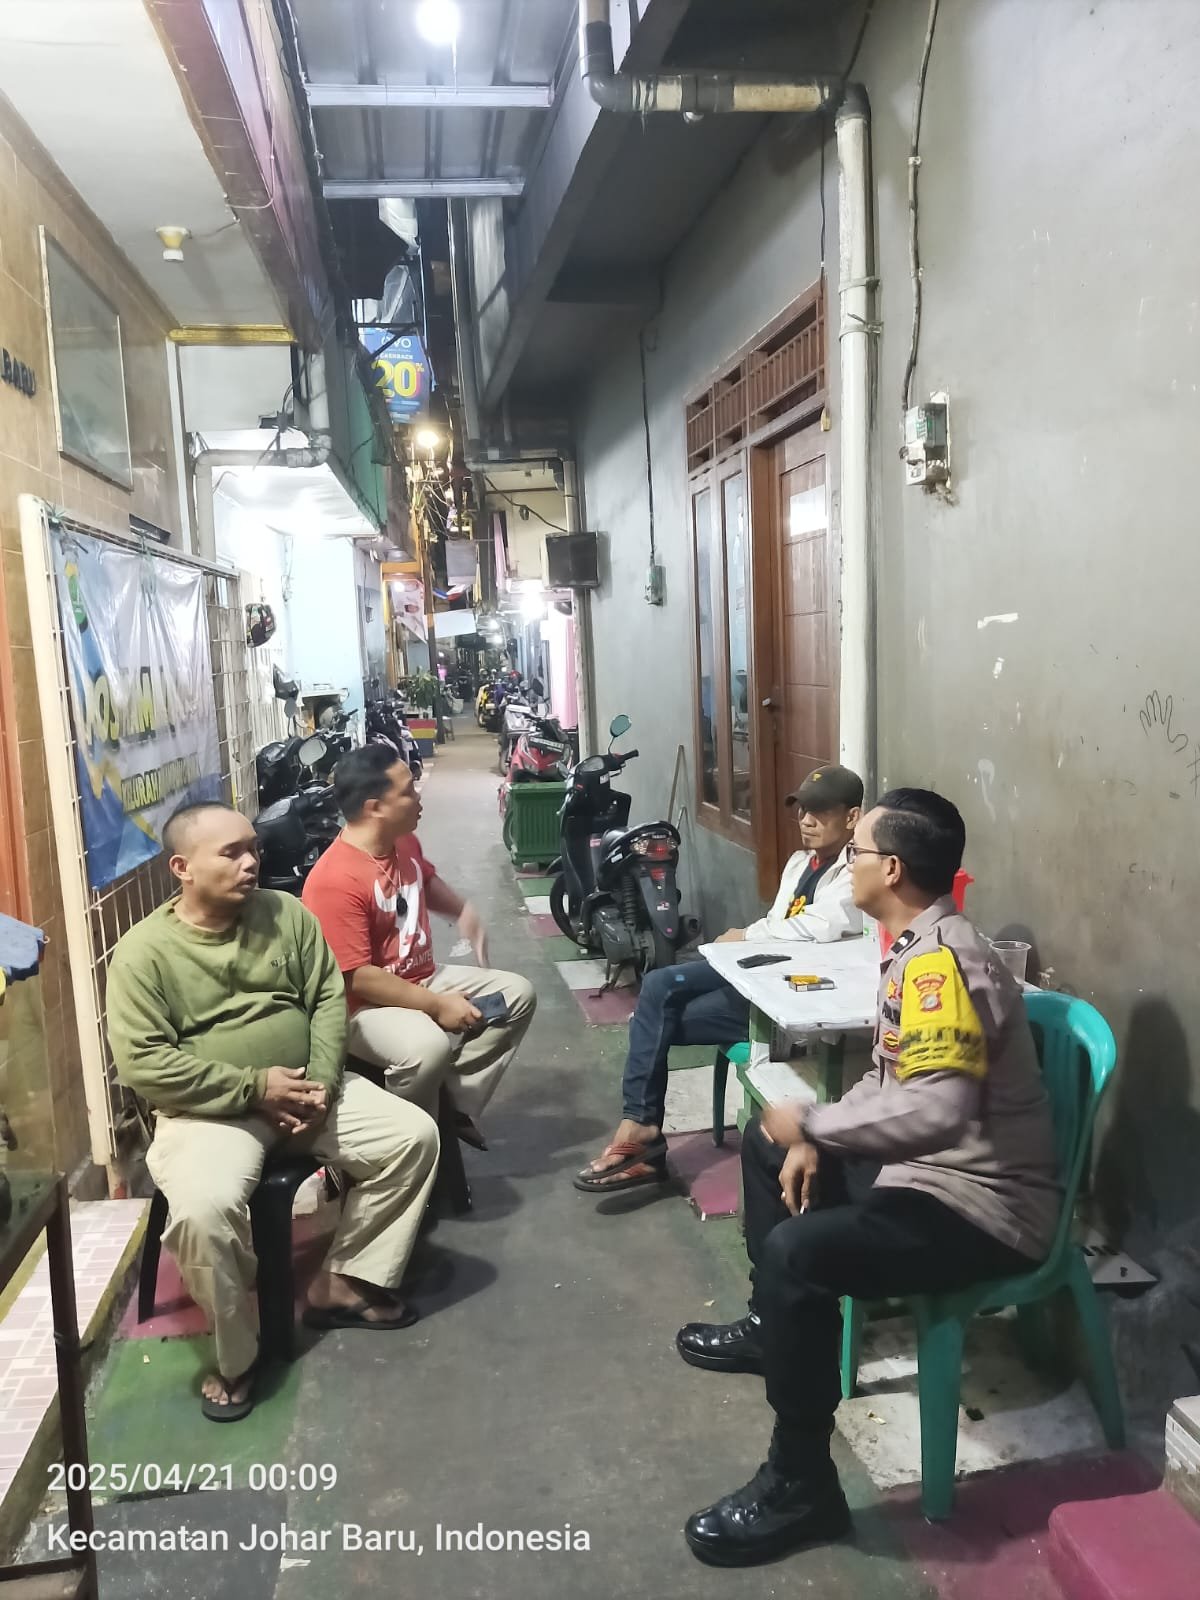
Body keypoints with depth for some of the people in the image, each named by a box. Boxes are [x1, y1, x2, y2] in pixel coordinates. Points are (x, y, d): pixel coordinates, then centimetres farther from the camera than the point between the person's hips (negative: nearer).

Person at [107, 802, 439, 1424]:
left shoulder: (287, 914, 1)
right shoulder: (143, 952, -12)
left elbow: (328, 998, 3)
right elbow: (141, 1064, -17)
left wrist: (322, 1083, -12)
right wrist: (254, 1086, -20)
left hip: (303, 1089, 5)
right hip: (209, 1109, -4)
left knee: (414, 1135, -8)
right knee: (204, 1207, -33)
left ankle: (342, 1283, 7)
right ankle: (236, 1355, -6)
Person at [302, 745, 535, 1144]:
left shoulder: (404, 841, 1)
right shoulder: (335, 880, -27)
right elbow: (356, 977, -27)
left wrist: (463, 910, 5)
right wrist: (436, 1005, -24)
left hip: (424, 978, 9)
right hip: (366, 1005, -9)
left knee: (518, 993, 5)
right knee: (428, 1047, -37)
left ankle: (457, 1106, 3)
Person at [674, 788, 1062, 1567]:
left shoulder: (942, 959, -25)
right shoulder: (920, 945, 8)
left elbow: (938, 1111, -38)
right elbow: (894, 1075, 18)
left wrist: (813, 1122, -24)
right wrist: (818, 1138, 5)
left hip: (980, 1208, -11)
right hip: (924, 1169, 11)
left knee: (797, 1254, -30)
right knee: (769, 1147, 21)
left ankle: (802, 1487, -11)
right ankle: (775, 1326, 36)